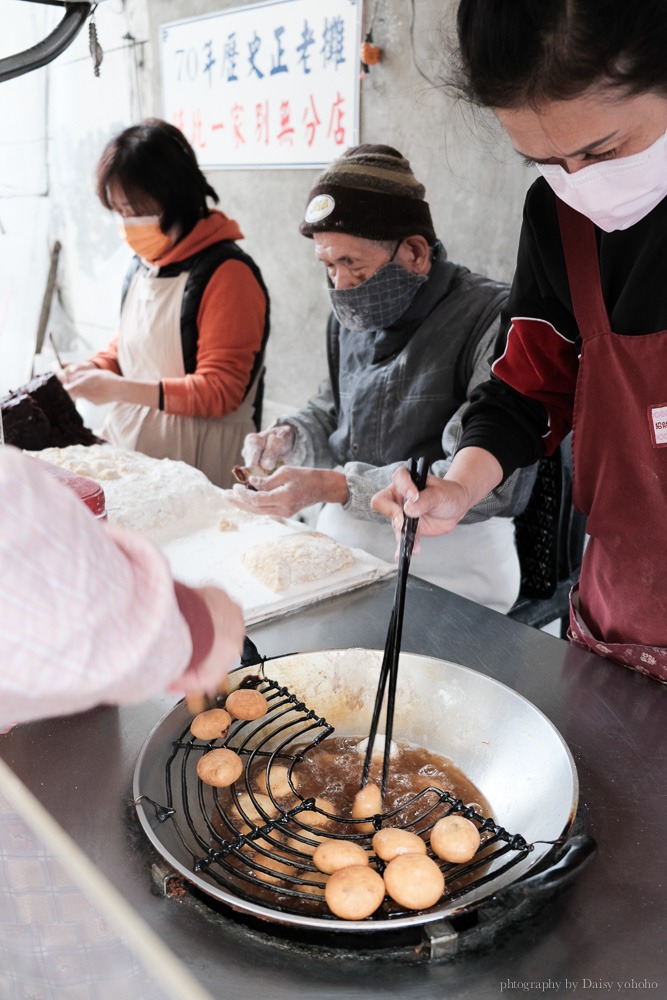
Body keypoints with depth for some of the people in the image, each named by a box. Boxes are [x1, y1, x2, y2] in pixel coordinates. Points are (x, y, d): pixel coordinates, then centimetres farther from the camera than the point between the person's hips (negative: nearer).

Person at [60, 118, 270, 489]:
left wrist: (118, 388, -21)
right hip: (128, 444, 7)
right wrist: (92, 369, 0)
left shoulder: (227, 273, -14)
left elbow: (220, 391, -16)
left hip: (196, 458, -6)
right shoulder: (141, 266, 10)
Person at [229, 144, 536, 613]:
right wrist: (291, 437, -1)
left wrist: (332, 486, -26)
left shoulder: (493, 321, -15)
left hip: (445, 563, -6)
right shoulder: (353, 315, 9)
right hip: (344, 536, 7)